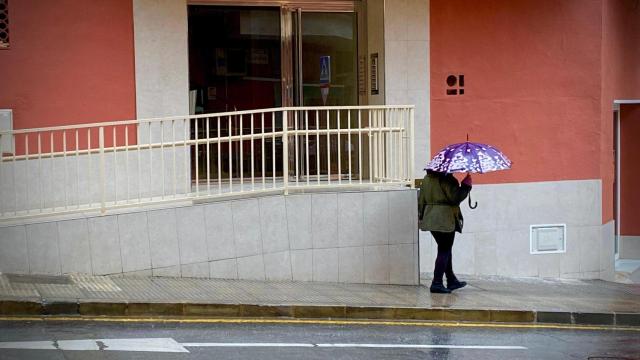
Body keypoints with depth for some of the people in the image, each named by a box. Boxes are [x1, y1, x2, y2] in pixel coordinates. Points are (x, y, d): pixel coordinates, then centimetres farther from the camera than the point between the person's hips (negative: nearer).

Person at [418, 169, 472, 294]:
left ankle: (452, 281, 25)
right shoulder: (447, 179, -16)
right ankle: (437, 283, -3)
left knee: (445, 249, 18)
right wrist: (466, 185, -9)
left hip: (430, 218, 8)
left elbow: (421, 200, 14)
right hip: (445, 220, -8)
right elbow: (455, 198, -20)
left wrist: (422, 215, 22)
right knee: (444, 251, 0)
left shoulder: (427, 179, 9)